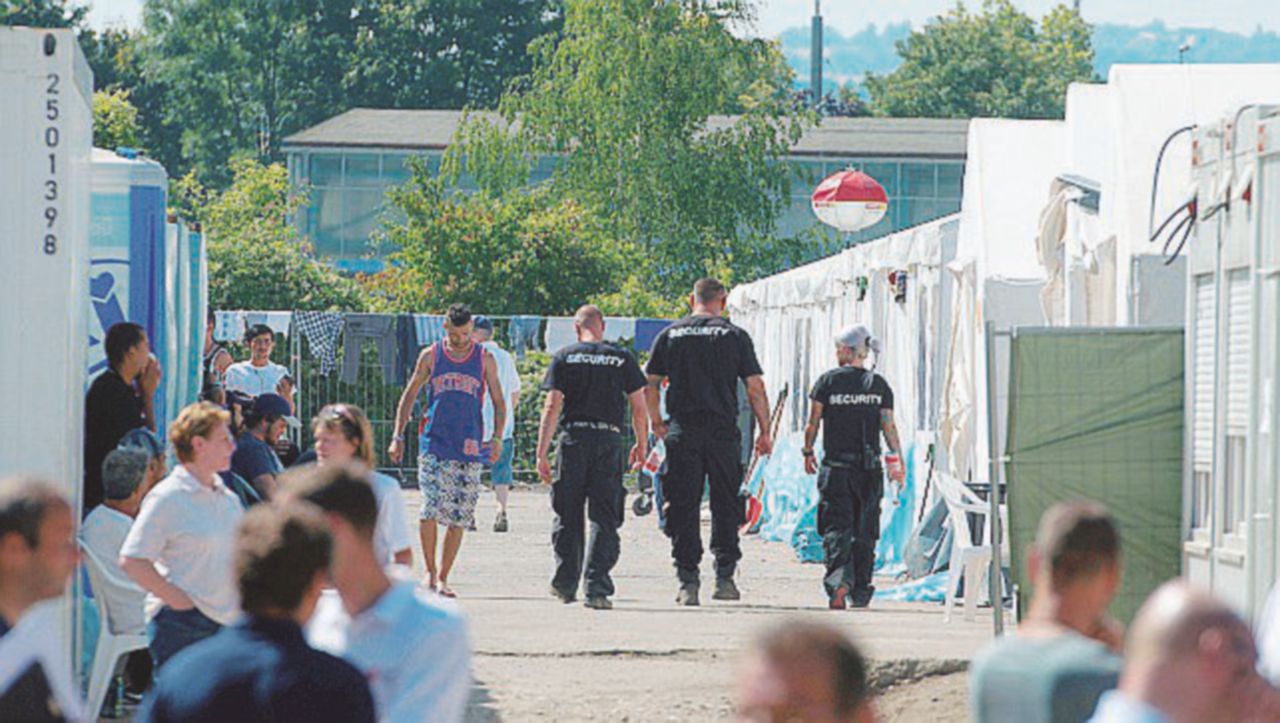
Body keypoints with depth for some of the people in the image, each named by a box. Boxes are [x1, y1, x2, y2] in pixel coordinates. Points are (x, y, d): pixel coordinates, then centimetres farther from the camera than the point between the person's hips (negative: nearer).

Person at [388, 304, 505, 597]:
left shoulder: (484, 359, 6)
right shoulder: (431, 356, 5)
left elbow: (499, 402, 10)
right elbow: (409, 396, 12)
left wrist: (498, 438, -3)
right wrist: (398, 436, 6)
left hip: (469, 448, 1)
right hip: (434, 444, -1)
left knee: (459, 517, 1)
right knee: (431, 508, -14)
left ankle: (443, 577, 11)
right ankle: (430, 571, 1)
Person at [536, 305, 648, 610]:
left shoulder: (564, 357, 3)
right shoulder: (622, 359, 5)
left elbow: (552, 407, -3)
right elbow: (639, 407, 5)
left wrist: (542, 454, -3)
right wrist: (642, 445, 19)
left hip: (573, 440, 0)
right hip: (609, 441, 0)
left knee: (567, 517, 13)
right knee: (604, 519, 1)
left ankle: (565, 583, 21)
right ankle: (597, 587, -9)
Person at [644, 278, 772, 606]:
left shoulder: (670, 335, 6)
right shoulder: (735, 336, 2)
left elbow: (649, 385, 7)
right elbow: (755, 388, 0)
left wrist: (656, 423, 18)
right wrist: (764, 431, 6)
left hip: (682, 434, 1)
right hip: (723, 433, -1)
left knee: (683, 508, 4)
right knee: (725, 506, 9)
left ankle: (687, 582, 1)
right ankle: (725, 576, 5)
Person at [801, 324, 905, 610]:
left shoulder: (828, 381, -3)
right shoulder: (879, 385, 3)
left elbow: (813, 423, 1)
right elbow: (889, 427, -1)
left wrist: (808, 452, 15)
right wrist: (897, 462, 6)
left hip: (836, 468, -2)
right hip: (869, 468, 2)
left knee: (836, 529, -3)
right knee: (865, 532, 10)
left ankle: (839, 579, -25)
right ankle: (860, 593, 14)